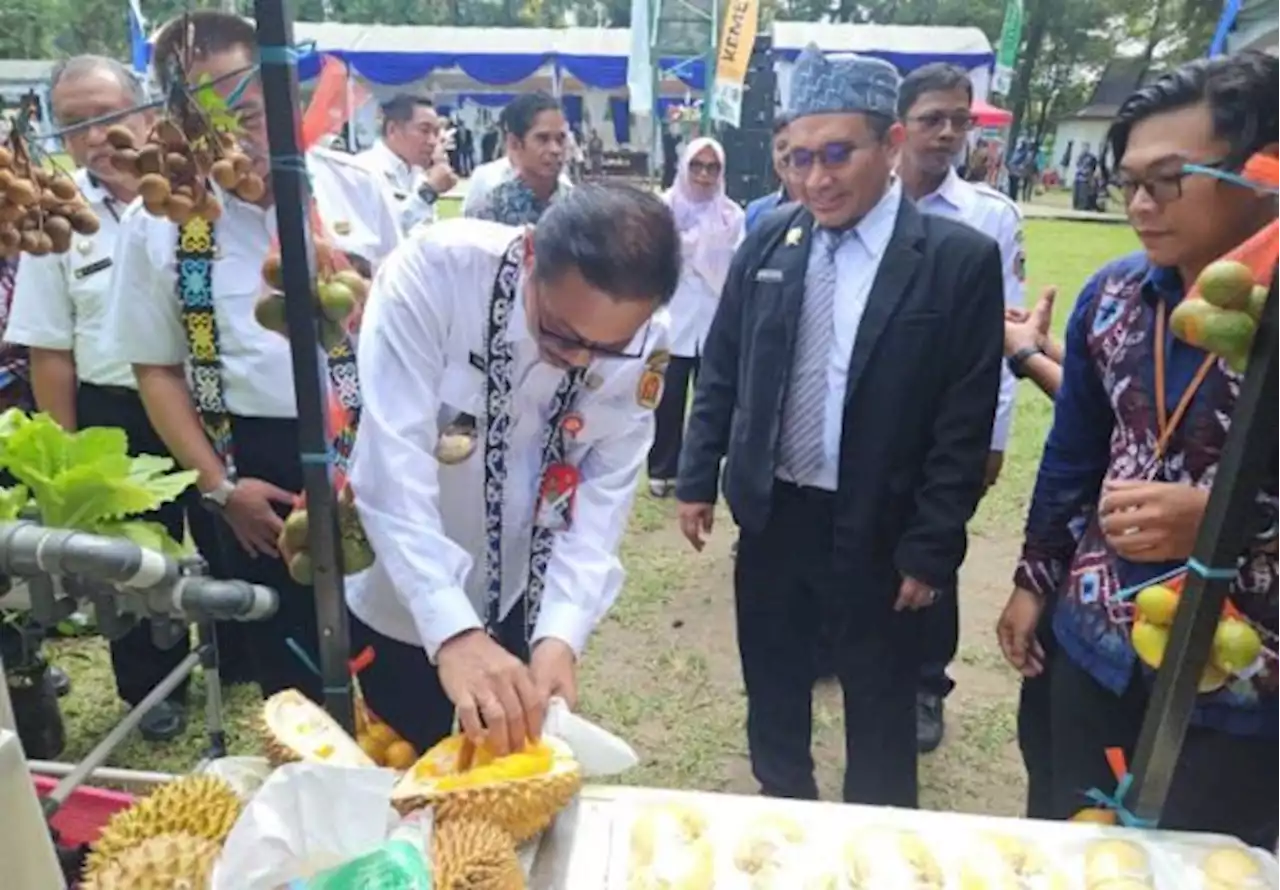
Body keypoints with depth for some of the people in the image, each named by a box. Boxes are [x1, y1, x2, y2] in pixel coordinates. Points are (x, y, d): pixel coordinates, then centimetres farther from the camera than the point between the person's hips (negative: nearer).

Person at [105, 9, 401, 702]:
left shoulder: (354, 187, -3)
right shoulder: (153, 224, -4)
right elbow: (156, 368, 3)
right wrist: (218, 485, -5)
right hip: (257, 463, 0)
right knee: (288, 666, 16)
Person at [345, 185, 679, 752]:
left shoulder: (643, 345, -16)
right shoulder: (434, 272, -27)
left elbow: (602, 497, -16)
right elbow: (393, 466, -33)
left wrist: (562, 633, -29)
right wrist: (453, 630, -41)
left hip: (520, 610, 2)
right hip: (397, 601, -2)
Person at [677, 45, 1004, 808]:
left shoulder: (960, 258, -11)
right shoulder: (768, 242, 0)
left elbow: (966, 423, -11)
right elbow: (720, 371, 7)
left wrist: (931, 549, -10)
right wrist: (699, 478, 5)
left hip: (877, 530, -3)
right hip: (772, 514, 4)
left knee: (880, 717, 17)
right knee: (773, 695, 22)